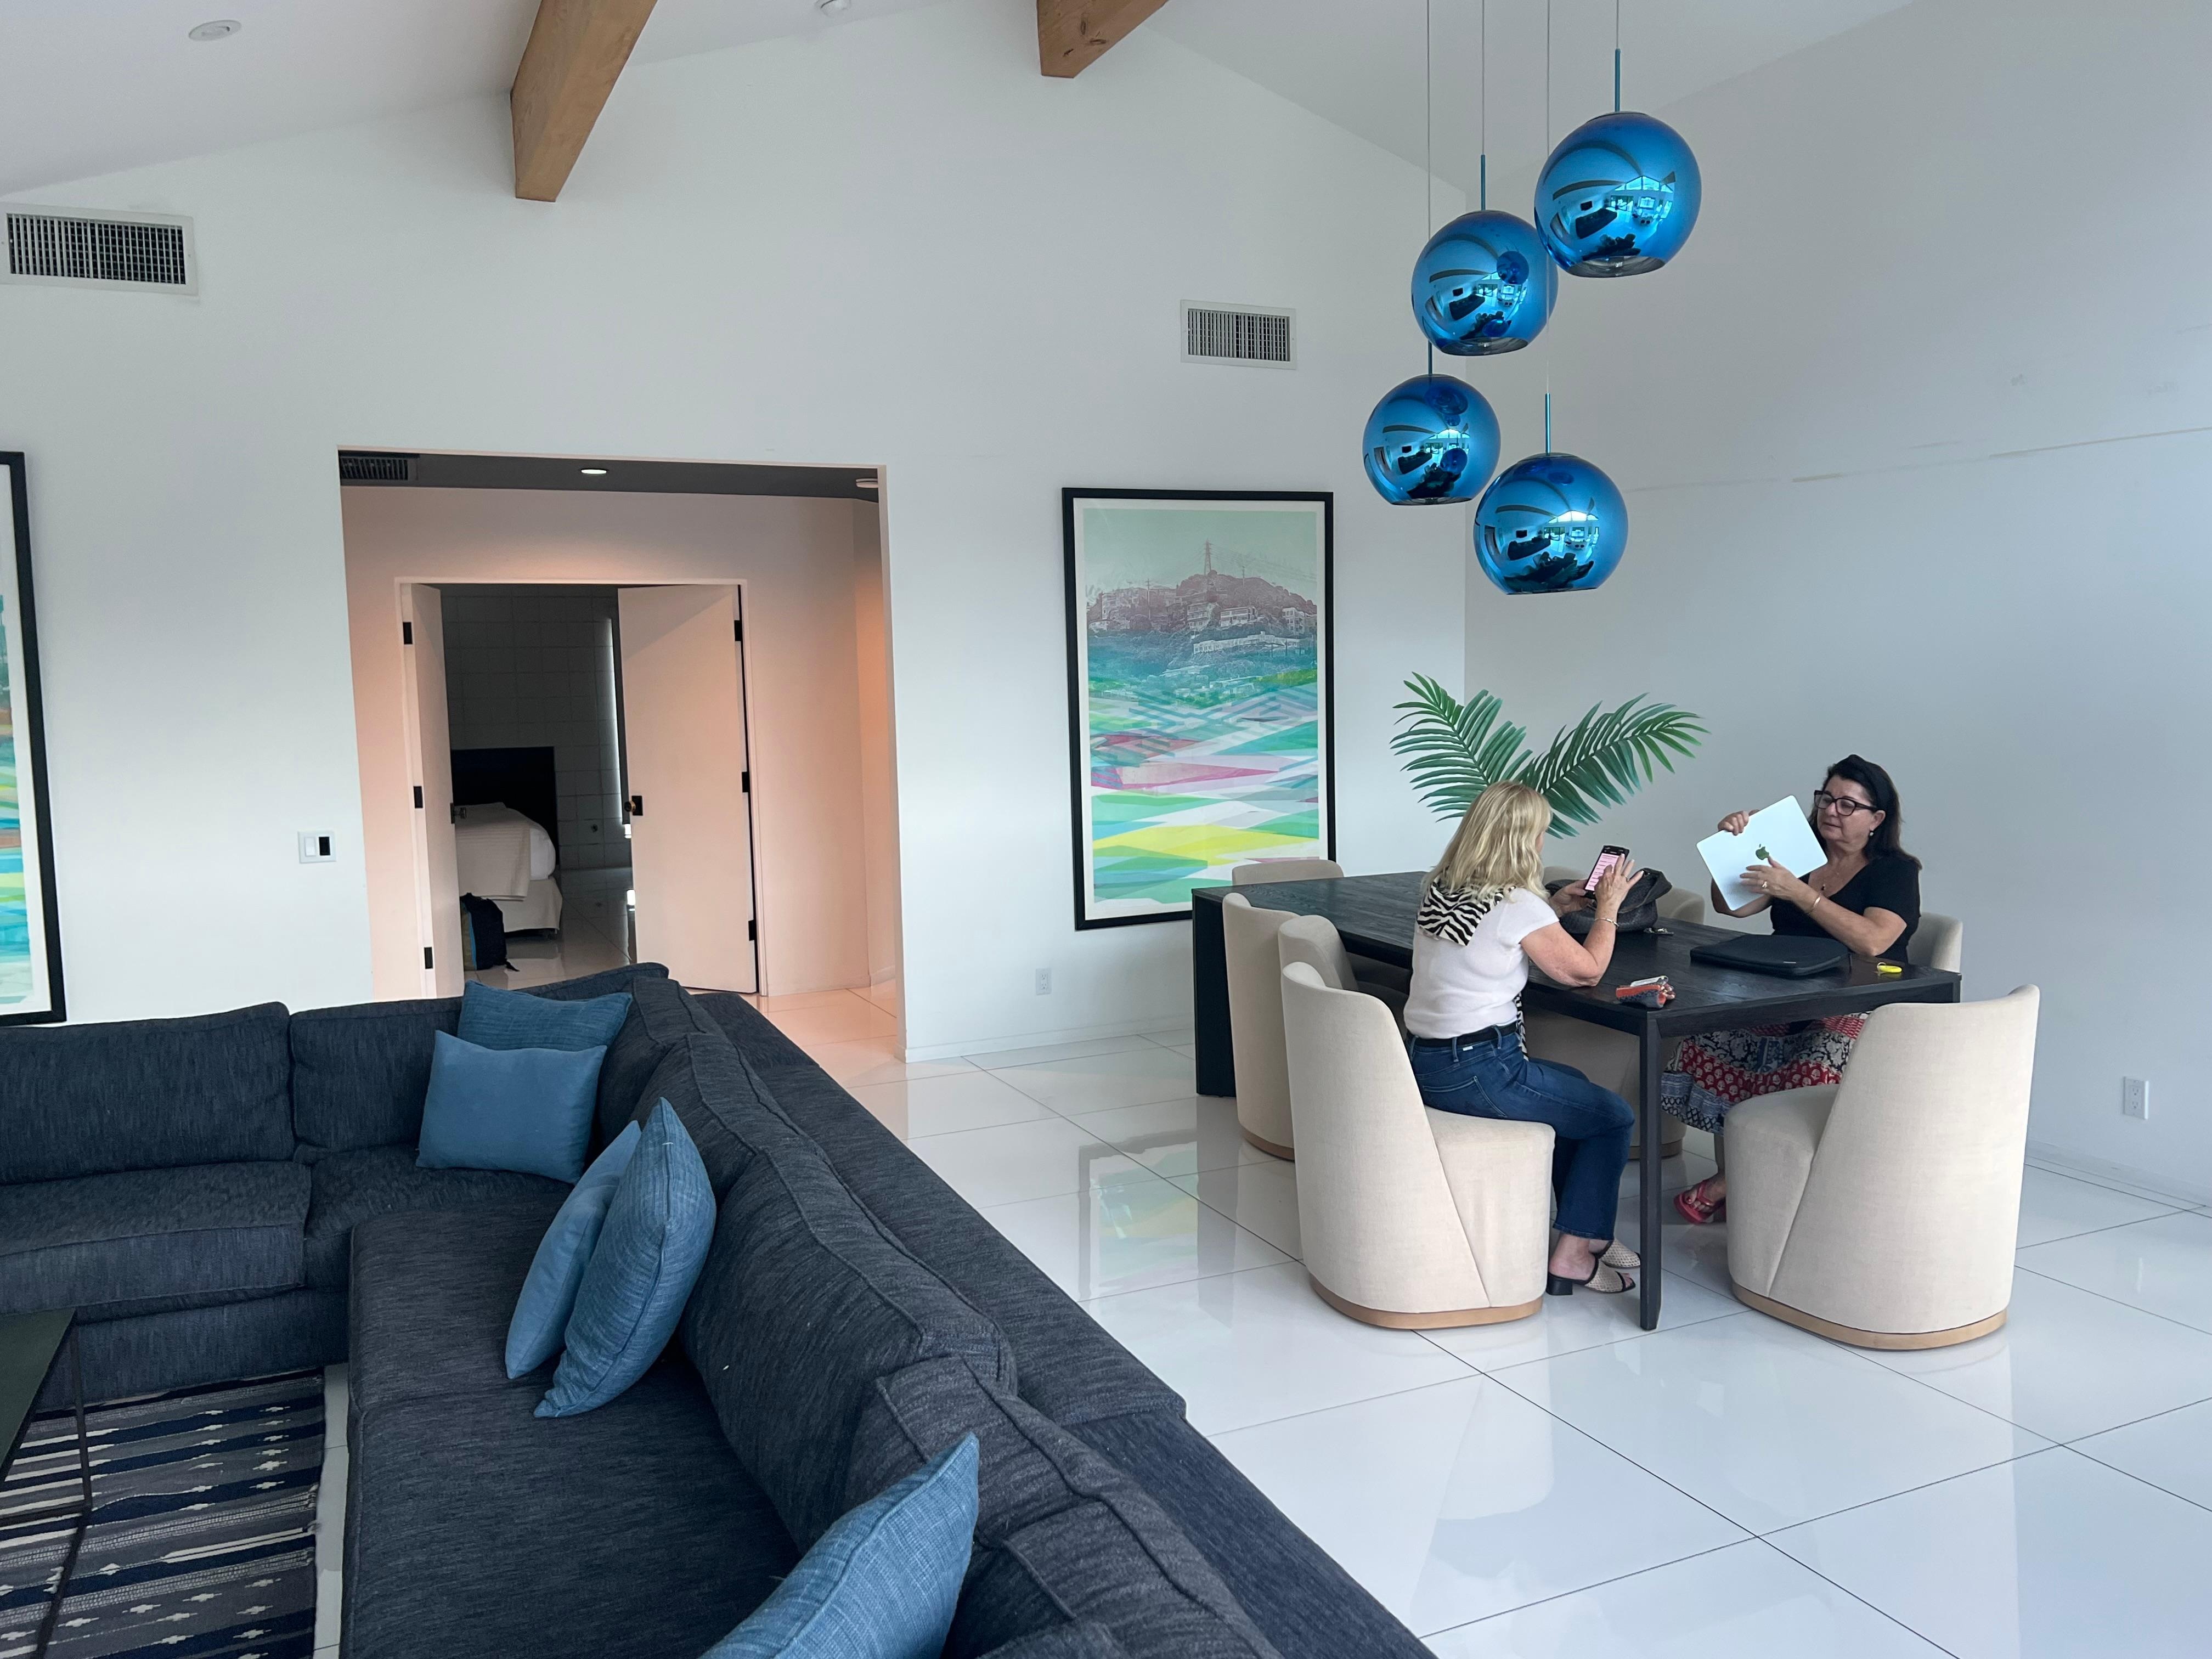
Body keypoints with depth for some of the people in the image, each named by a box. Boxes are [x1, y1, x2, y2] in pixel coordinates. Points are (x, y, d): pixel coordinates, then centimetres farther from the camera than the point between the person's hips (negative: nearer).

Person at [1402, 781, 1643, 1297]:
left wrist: (1554, 908, 16)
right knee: (1614, 1117, 10)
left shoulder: (1439, 891, 6)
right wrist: (1608, 905, 6)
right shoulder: (1518, 905, -17)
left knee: (1574, 1086, 30)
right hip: (1477, 1074, -9)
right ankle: (1572, 1258, 14)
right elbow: (1587, 969, -6)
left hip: (1423, 1062, 9)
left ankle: (1589, 1233, 35)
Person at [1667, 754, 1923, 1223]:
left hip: (1859, 1013, -4)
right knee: (1702, 1049, -24)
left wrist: (1798, 893, -24)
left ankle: (1729, 1184, -19)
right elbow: (1730, 905, 8)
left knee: (1813, 1078, -36)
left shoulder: (1895, 871, 1)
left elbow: (1872, 941, -18)